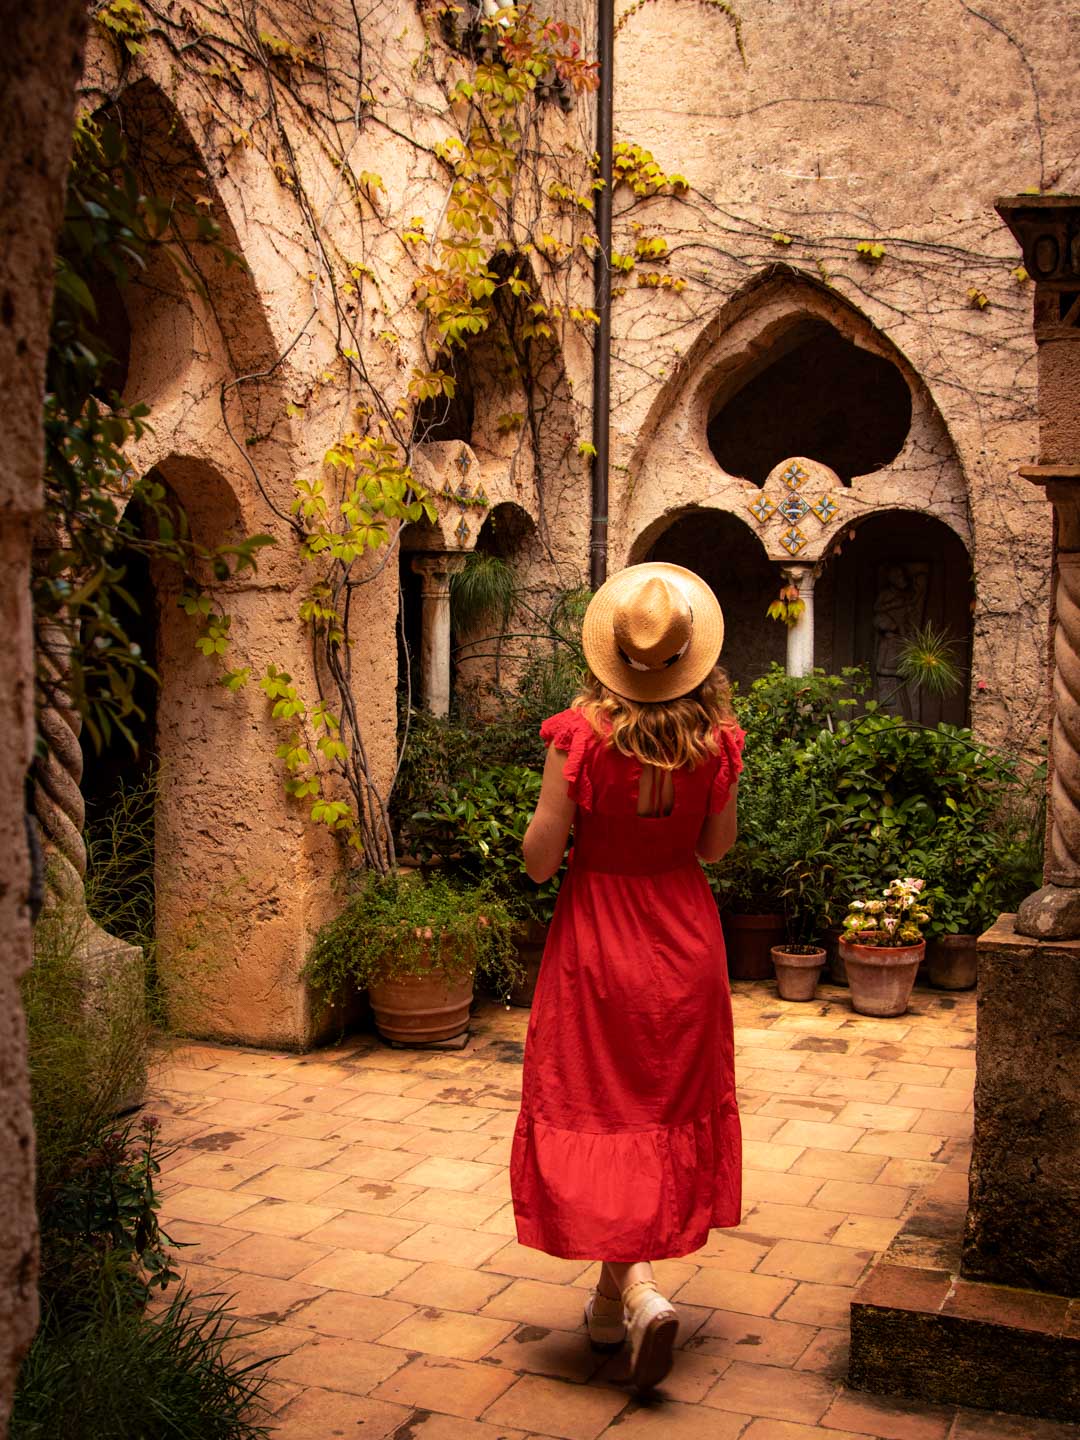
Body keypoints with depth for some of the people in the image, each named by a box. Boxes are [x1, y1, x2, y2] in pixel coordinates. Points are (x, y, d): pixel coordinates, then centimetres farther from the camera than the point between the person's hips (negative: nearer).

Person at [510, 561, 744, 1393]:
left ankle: (639, 1291, -8)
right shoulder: (715, 739, -9)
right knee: (667, 1108, 16)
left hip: (597, 938, -3)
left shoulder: (583, 734, -17)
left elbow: (540, 859, -13)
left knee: (596, 1113, 8)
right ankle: (614, 1297, 30)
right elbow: (717, 846, 3)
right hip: (685, 939, 3)